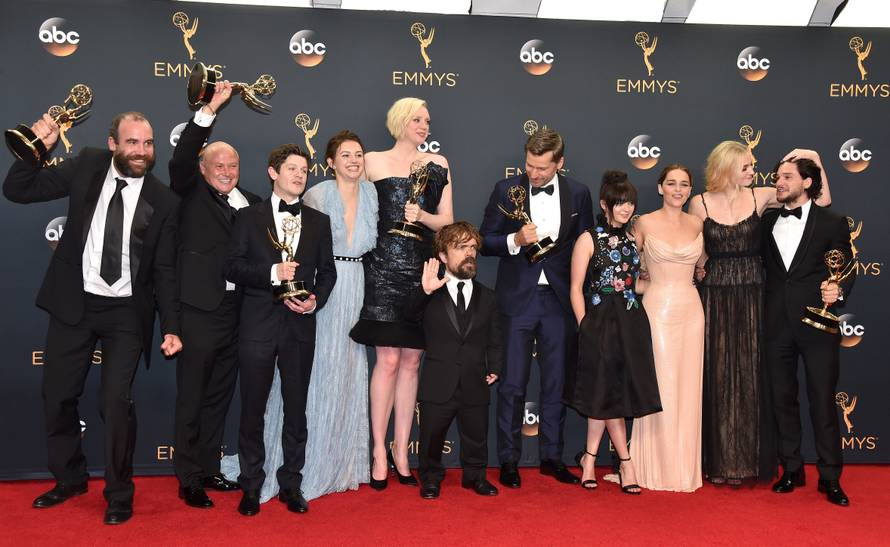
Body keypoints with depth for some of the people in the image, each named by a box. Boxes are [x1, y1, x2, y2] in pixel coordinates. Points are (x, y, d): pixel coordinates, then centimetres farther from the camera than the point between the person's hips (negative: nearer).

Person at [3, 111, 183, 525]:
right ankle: (69, 478, 36)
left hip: (127, 312, -2)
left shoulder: (164, 201, -7)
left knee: (117, 402, -6)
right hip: (73, 303, 3)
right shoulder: (86, 166, -3)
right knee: (58, 396, 13)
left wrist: (171, 327, -9)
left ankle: (119, 494, 16)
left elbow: (165, 270, -3)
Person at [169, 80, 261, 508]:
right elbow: (180, 159, -16)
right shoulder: (193, 194, 1)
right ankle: (188, 479, 14)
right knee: (192, 397, 3)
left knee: (220, 396, 15)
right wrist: (211, 109, -20)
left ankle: (209, 469, 28)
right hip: (200, 309, -5)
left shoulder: (252, 203, 12)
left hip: (236, 311, 5)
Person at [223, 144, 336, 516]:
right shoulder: (249, 217, 4)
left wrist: (316, 300, -8)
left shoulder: (319, 221, 11)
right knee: (252, 409, 5)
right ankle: (251, 486, 20)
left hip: (300, 325, 2)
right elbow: (231, 267, -3)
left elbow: (327, 271, 10)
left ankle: (291, 484, 22)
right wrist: (272, 272, -17)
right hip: (258, 324, -2)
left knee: (296, 409, 8)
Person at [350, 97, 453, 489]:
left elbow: (447, 220, 10)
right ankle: (379, 450, 6)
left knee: (411, 361, 5)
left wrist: (422, 216, -8)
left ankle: (400, 450, 15)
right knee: (389, 359, -7)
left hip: (422, 269, 3)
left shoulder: (437, 164, 13)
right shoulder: (373, 162, 5)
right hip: (385, 268, -3)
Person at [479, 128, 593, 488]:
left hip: (559, 300, 2)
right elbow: (485, 241, 0)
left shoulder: (578, 194, 4)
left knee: (556, 382, 10)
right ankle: (508, 461, 14)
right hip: (517, 299, -2)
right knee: (512, 384, 2)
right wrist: (515, 240, -19)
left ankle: (551, 456, 23)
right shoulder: (506, 190, -2)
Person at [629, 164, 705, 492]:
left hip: (691, 311, 4)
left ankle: (685, 467, 19)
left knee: (688, 390, 8)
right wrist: (650, 283, 3)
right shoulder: (645, 223, -2)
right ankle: (660, 468, 10)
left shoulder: (696, 224, 8)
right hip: (657, 309, -4)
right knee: (661, 388, -2)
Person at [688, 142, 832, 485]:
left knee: (750, 376, 5)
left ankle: (748, 459, 19)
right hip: (714, 299, -1)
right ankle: (720, 460, 17)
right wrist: (697, 271, -5)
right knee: (718, 376, 4)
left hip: (752, 299, 1)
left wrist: (815, 160, -4)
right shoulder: (700, 203, 0)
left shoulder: (761, 196, 2)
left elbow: (822, 201, 3)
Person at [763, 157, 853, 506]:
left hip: (816, 323, -3)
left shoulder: (832, 223, 2)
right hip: (777, 324, 3)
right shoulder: (767, 222, 11)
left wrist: (839, 291, -16)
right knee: (782, 398, 10)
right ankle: (791, 470, 23)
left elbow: (848, 269, 2)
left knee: (823, 400, 1)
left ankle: (830, 477, 14)